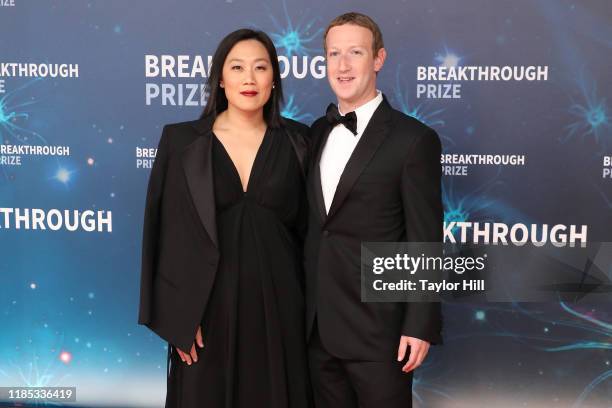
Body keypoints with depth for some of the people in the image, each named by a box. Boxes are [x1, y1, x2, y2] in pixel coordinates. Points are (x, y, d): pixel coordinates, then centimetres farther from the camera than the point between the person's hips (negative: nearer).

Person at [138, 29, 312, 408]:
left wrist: (312, 306, 2)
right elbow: (168, 231, -3)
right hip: (209, 302, -1)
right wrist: (178, 314, -8)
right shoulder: (182, 141, -2)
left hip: (278, 301, 1)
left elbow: (308, 226, 5)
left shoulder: (296, 141, 2)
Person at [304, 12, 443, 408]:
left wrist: (420, 325, -12)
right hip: (317, 324, 6)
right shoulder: (317, 132, 9)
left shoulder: (414, 139, -9)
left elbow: (425, 241, -10)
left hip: (377, 326, -5)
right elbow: (313, 222, 12)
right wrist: (302, 306, 11)